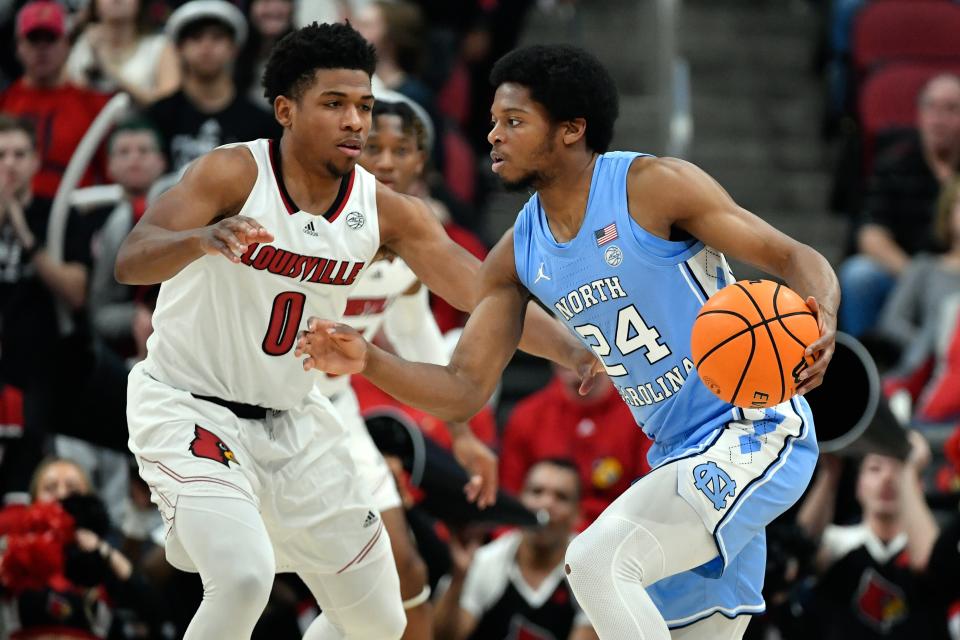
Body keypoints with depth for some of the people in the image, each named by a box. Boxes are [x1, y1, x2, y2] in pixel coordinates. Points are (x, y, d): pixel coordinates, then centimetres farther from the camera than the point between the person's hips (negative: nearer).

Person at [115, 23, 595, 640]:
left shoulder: (385, 212, -6)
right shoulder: (233, 175, -19)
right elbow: (132, 262, -31)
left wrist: (573, 353, -27)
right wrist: (202, 239, -52)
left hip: (293, 420, 6)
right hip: (189, 409, -6)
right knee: (244, 577, -29)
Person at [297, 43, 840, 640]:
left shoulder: (653, 186, -14)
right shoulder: (518, 256, 7)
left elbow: (795, 259, -12)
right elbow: (464, 391, 6)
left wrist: (819, 321, -34)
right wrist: (369, 361, -11)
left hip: (754, 432, -8)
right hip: (682, 456, 8)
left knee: (596, 562, -24)